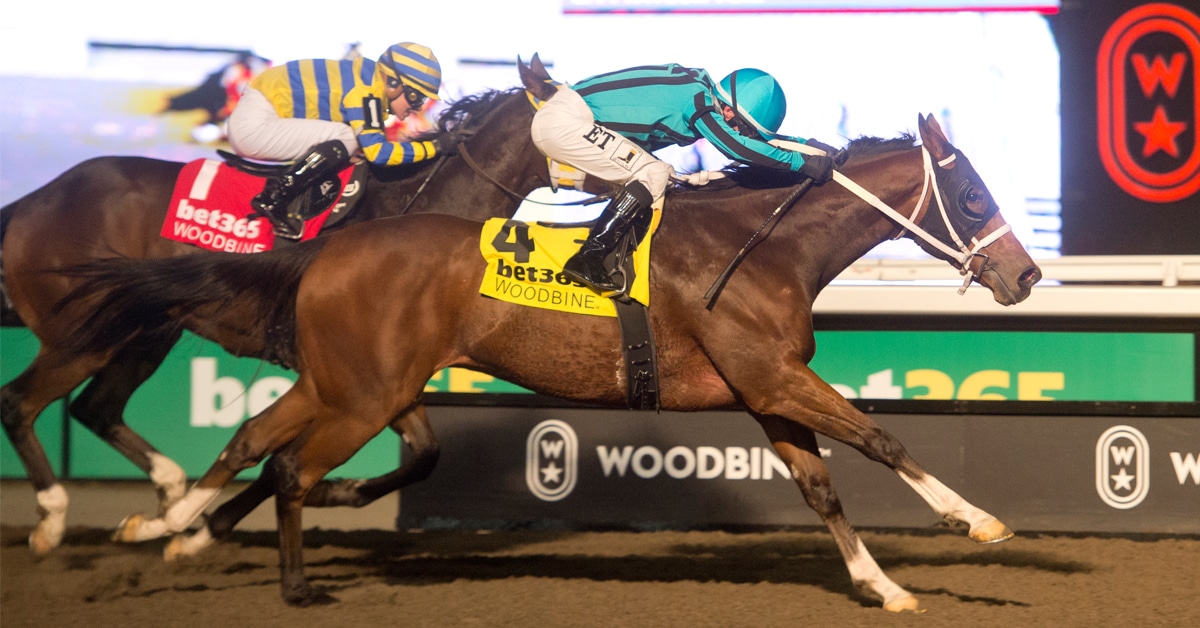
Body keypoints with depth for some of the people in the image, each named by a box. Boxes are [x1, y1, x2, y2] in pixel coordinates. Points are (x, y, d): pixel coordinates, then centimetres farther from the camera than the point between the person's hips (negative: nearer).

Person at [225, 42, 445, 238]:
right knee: (345, 140, -21)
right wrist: (430, 148, -16)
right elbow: (377, 152, -22)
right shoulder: (365, 92, -18)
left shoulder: (368, 76, 10)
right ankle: (271, 200, -17)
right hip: (254, 125, -10)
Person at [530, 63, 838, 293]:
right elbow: (737, 148, -24)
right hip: (565, 121, -10)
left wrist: (809, 145, 15)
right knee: (653, 174, -14)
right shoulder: (696, 97, -17)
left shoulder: (701, 92, 11)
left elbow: (755, 136, 23)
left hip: (561, 117, 10)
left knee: (655, 177, 12)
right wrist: (802, 162, -18)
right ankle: (587, 259, -15)